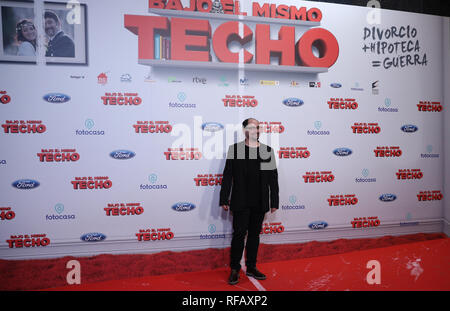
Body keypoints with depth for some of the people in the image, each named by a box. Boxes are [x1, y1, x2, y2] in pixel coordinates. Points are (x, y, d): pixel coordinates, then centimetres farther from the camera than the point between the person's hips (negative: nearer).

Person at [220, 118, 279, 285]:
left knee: (254, 234, 12)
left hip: (260, 203, 3)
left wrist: (274, 202, 5)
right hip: (240, 202, -3)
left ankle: (251, 267, 27)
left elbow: (273, 178, 7)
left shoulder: (267, 150, 6)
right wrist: (224, 199, -4)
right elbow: (227, 175, -1)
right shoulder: (235, 149, 0)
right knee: (239, 234, 1)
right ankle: (234, 269, 17)